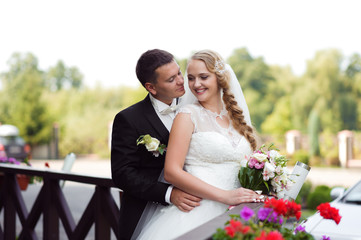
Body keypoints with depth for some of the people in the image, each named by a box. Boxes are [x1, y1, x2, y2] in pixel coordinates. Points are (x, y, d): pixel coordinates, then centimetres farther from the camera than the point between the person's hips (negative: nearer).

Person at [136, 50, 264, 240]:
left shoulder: (236, 117, 14)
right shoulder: (188, 115, -2)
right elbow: (172, 171, -11)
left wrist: (254, 194, 2)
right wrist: (225, 196, -16)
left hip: (230, 215, 5)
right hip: (196, 212, -4)